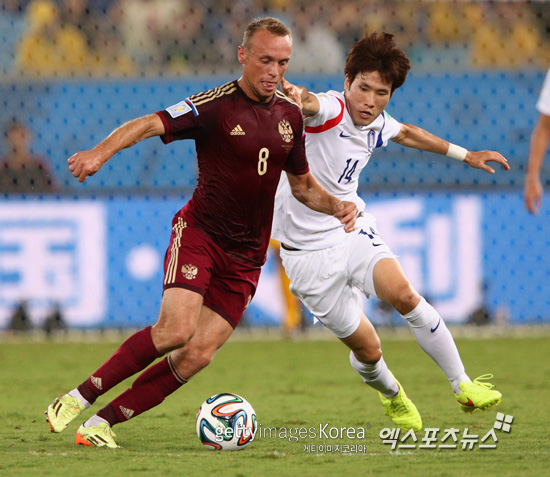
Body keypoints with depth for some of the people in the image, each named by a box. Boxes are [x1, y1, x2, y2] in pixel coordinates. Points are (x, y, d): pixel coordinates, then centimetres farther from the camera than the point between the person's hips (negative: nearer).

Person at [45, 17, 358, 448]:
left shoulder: (290, 115, 9)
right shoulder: (216, 105, -10)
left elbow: (302, 185, 22)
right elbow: (149, 125, -21)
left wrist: (336, 206, 3)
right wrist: (101, 152, -38)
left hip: (246, 256, 5)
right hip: (199, 232, -5)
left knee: (199, 354, -9)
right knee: (177, 328, -25)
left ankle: (102, 424, -2)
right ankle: (78, 399, -11)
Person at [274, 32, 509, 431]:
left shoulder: (377, 125, 2)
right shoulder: (331, 110, -20)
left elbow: (406, 133, 27)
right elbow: (311, 105, -46)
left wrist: (465, 155, 34)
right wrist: (297, 95, -71)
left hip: (354, 233, 5)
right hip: (309, 254, -5)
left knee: (403, 294, -24)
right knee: (366, 348, -2)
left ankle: (463, 386, -12)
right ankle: (393, 397, 32)